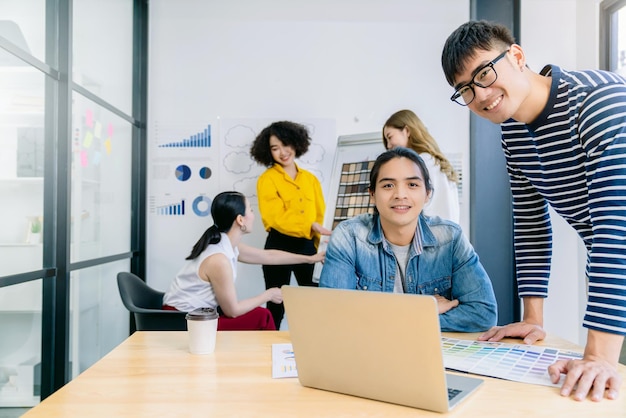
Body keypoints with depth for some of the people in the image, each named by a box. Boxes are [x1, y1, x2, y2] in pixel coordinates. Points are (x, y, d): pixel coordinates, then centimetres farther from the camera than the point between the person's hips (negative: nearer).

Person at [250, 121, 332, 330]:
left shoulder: (310, 178, 9)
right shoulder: (267, 179, -5)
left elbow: (320, 214, 8)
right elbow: (277, 218, -16)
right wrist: (310, 226, -28)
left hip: (307, 245, 4)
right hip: (279, 246, -4)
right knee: (277, 302, 7)